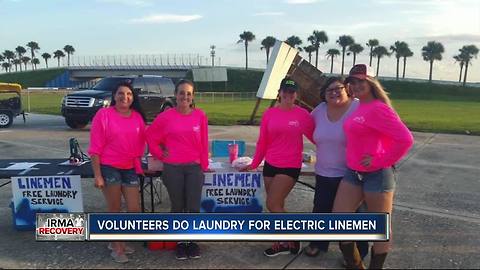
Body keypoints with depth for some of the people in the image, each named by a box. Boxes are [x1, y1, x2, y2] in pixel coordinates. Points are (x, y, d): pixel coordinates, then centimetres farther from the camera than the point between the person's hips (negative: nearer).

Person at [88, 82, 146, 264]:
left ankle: (116, 240, 30)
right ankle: (116, 247, 24)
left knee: (135, 210, 6)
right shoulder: (104, 114, -8)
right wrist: (97, 175, -13)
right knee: (114, 209, 6)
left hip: (130, 168, 5)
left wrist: (139, 162, 12)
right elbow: (95, 147, -9)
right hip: (109, 167, -5)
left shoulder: (138, 116, 5)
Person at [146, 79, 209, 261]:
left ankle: (192, 241, 21)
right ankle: (180, 242, 24)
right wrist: (160, 154, 4)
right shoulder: (166, 116, -3)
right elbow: (150, 135, 9)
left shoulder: (200, 116, 0)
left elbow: (204, 143, 4)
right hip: (172, 168, 0)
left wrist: (204, 166, 4)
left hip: (194, 167, 1)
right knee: (178, 207, 9)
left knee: (193, 207, 1)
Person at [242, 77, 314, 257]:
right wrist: (254, 164, 11)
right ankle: (283, 242, 29)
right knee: (277, 206, 12)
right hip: (270, 165, 5)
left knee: (272, 205, -9)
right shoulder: (269, 114, 2)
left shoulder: (303, 115, -8)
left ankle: (292, 241, 12)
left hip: (290, 167, -4)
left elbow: (314, 137, 2)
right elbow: (262, 142, 8)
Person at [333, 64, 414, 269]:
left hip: (376, 174, -9)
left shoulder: (378, 108, -16)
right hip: (353, 172, 9)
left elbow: (405, 139, -22)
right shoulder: (358, 108, 9)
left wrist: (380, 161, -18)